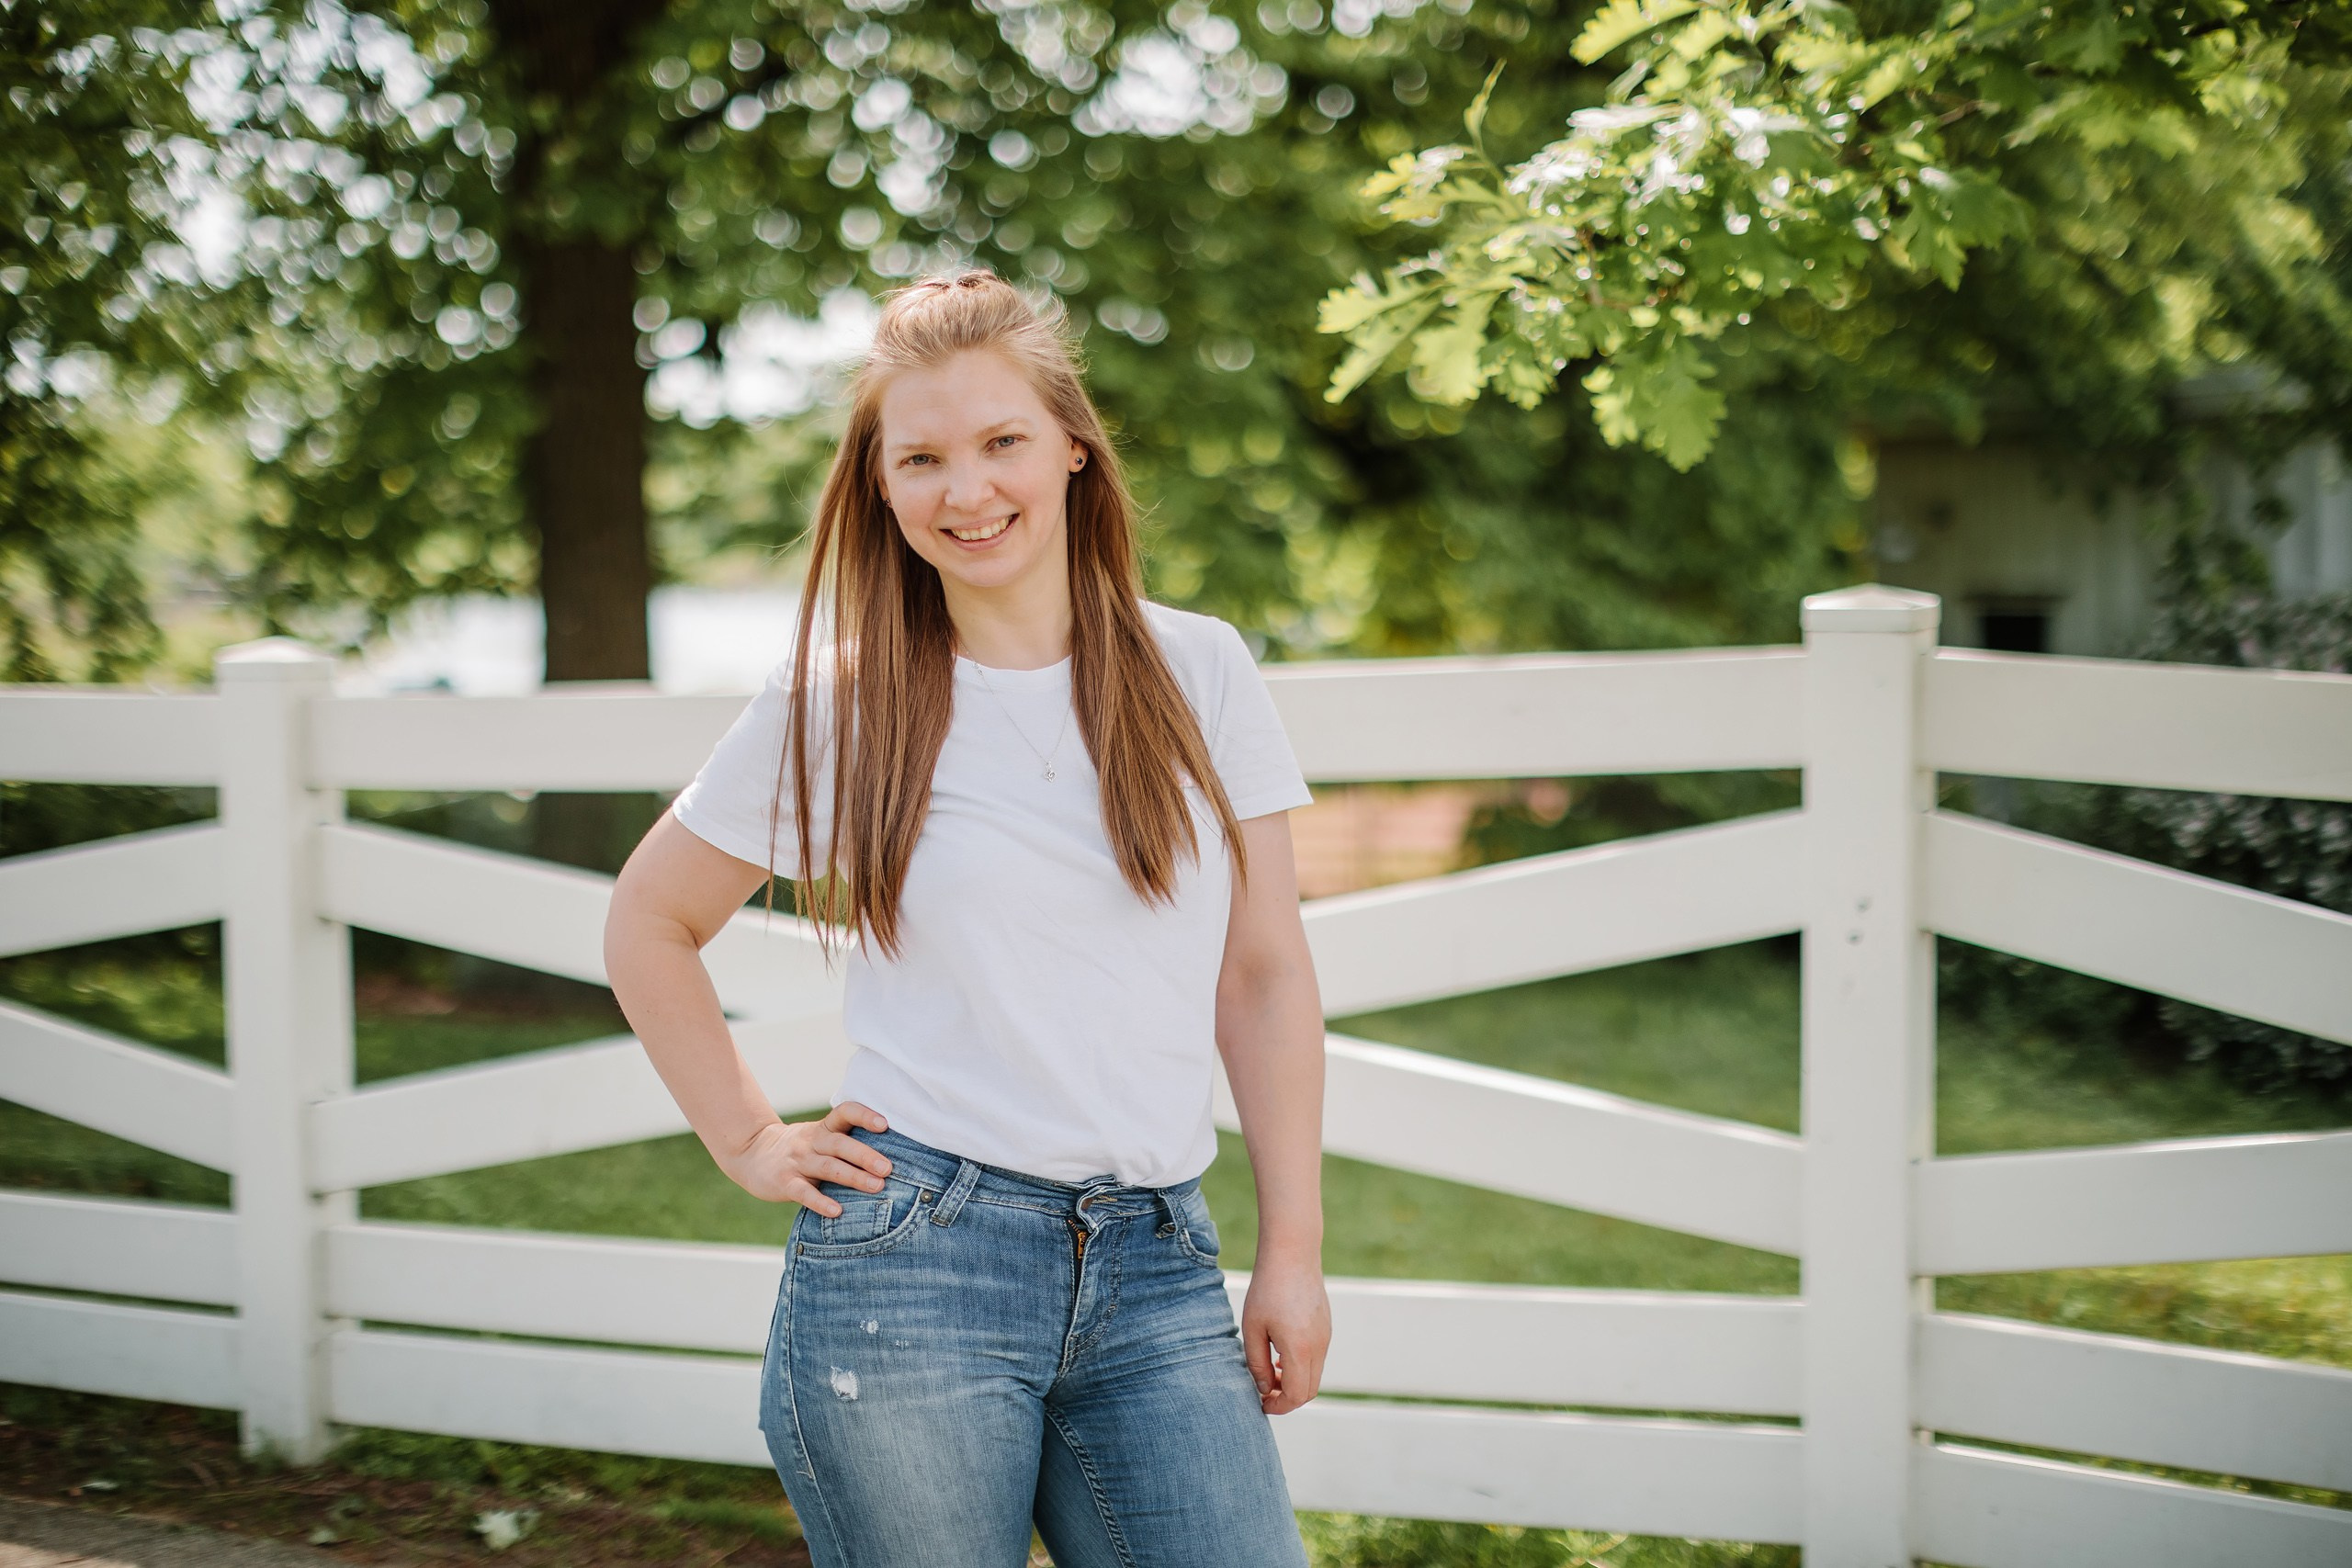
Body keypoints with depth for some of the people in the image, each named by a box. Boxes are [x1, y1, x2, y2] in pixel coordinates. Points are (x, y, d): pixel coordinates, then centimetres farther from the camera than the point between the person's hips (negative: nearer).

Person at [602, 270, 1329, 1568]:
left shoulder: (1199, 672, 5)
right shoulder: (833, 703, 1)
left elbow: (1265, 975, 6)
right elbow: (649, 926, 12)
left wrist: (1293, 1251, 4)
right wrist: (750, 1143, 5)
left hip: (1155, 1268, 2)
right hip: (911, 1258, -2)